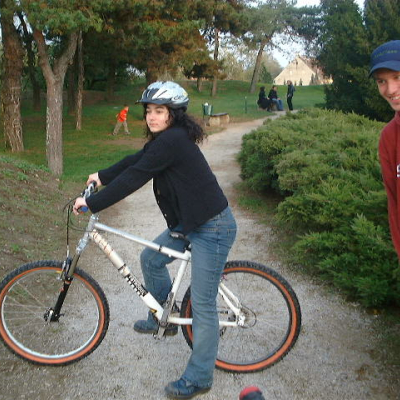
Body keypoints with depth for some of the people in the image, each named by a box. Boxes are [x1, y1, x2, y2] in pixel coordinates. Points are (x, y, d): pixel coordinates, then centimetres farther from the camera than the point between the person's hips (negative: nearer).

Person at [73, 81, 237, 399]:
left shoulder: (172, 140, -21)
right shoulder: (165, 139, 9)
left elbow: (134, 177, -22)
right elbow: (135, 161, 22)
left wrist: (90, 203, -16)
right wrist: (102, 177, 26)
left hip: (212, 228, -10)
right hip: (190, 223, 10)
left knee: (202, 305, -2)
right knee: (151, 259, 21)